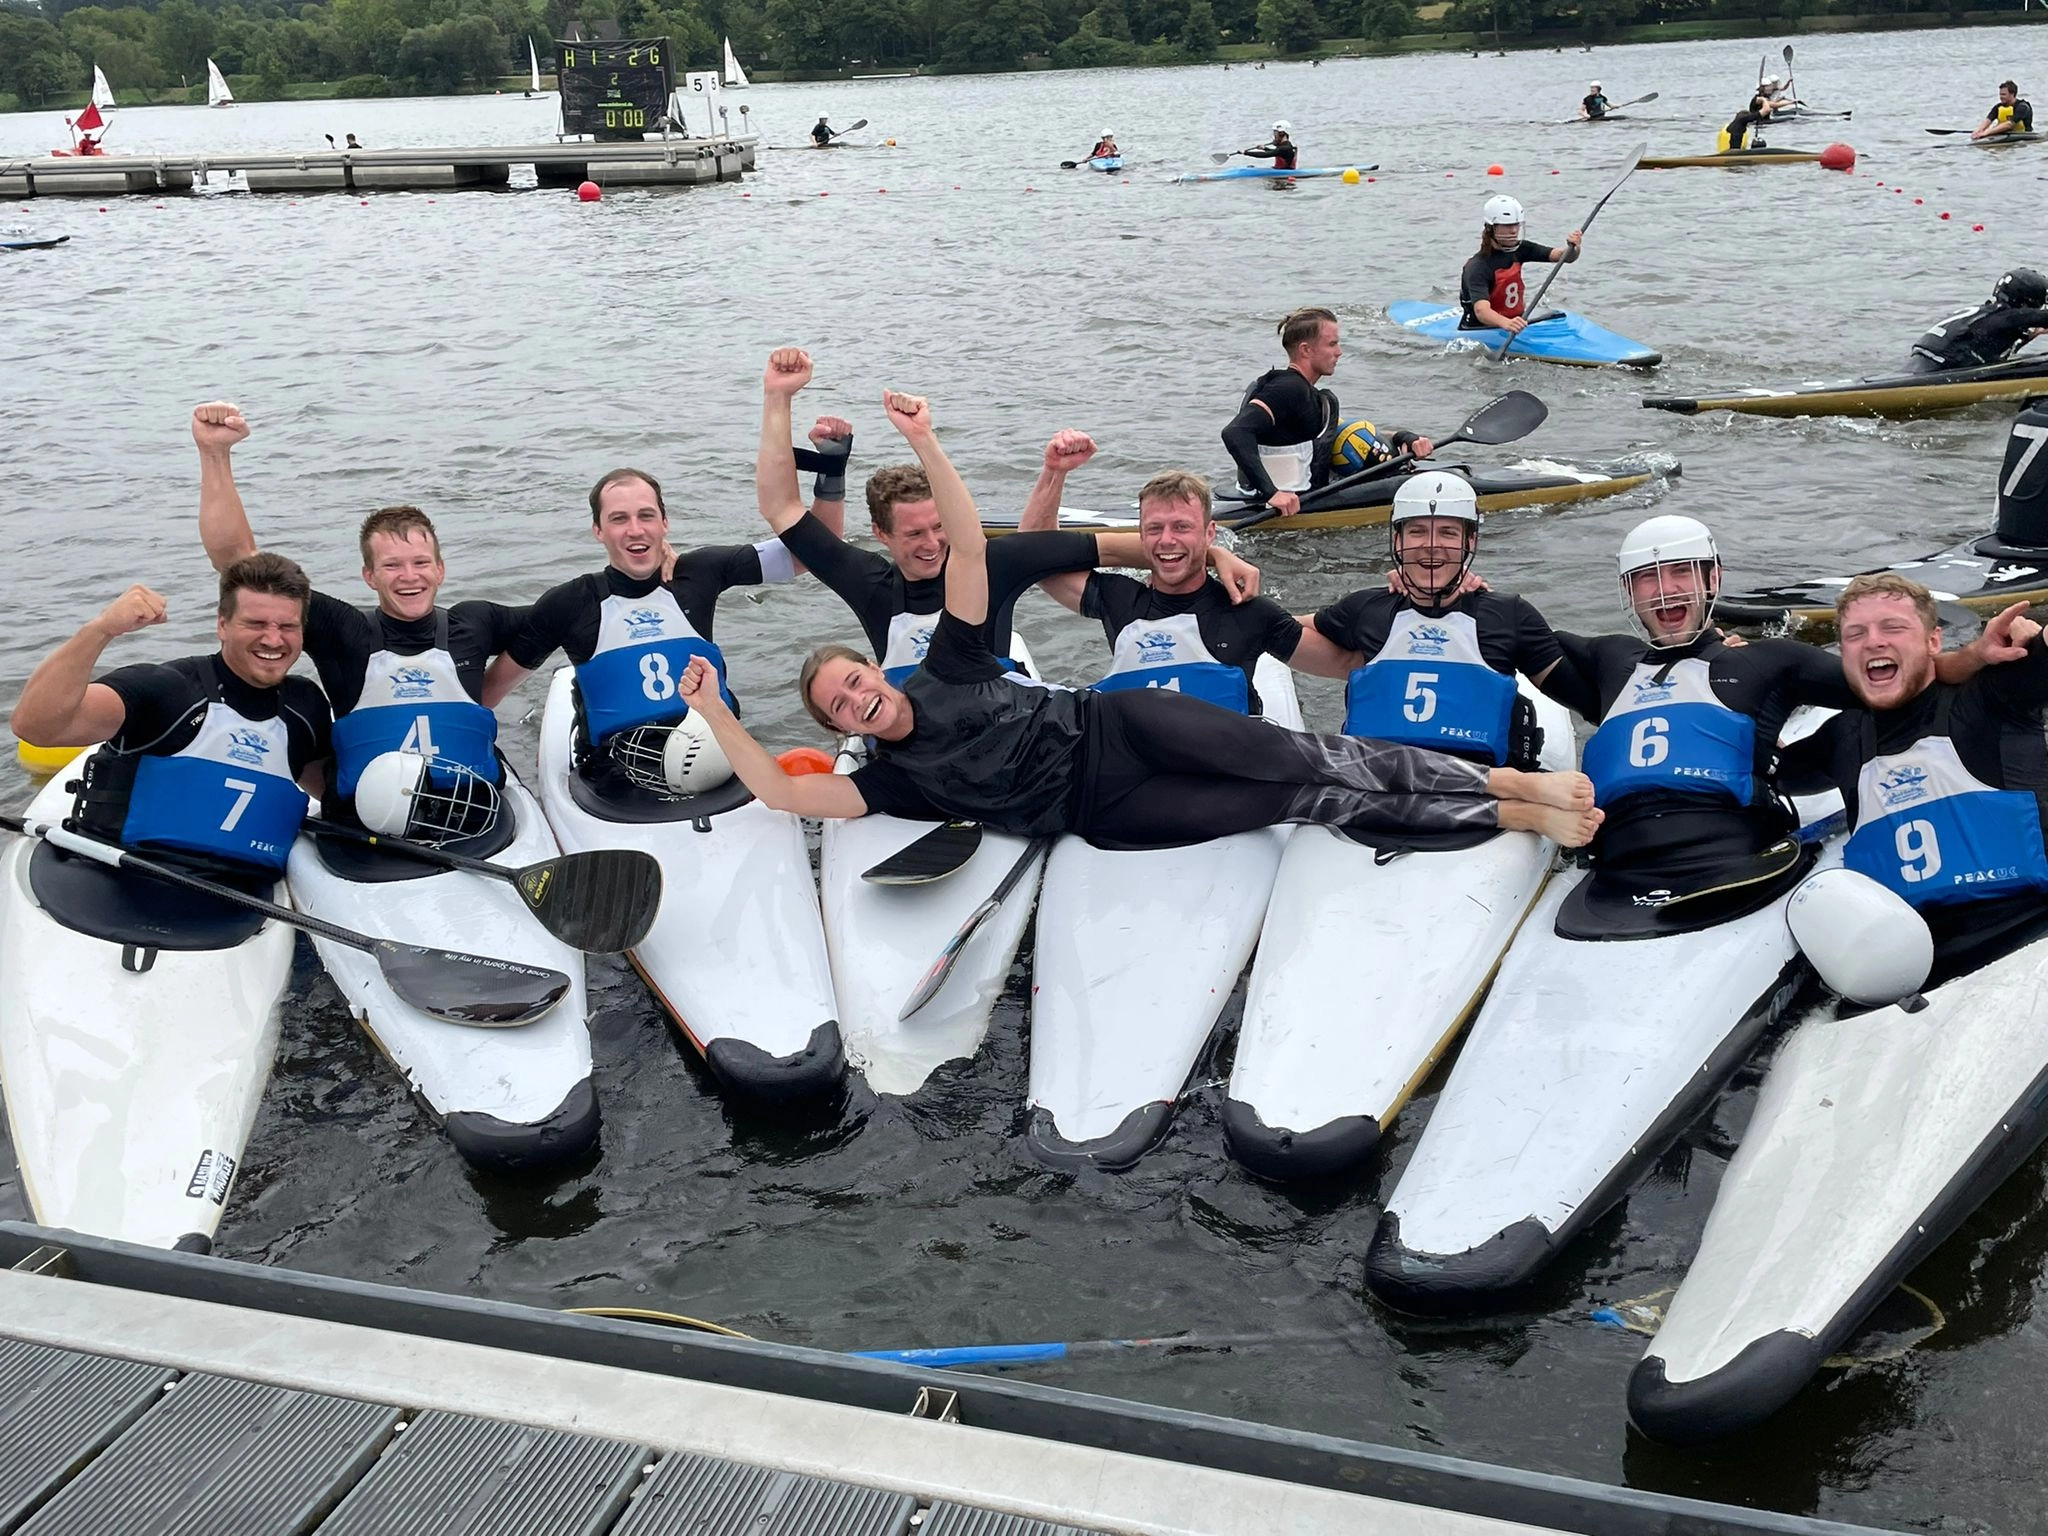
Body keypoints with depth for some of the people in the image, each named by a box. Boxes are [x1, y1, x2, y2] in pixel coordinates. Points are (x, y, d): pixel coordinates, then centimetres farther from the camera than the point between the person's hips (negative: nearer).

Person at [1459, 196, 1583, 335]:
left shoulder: (1520, 250, 3)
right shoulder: (1477, 267, -20)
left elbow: (1563, 255, -5)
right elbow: (1481, 311, -36)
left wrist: (1573, 248, -29)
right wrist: (1506, 323, -56)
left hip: (1514, 324, 6)